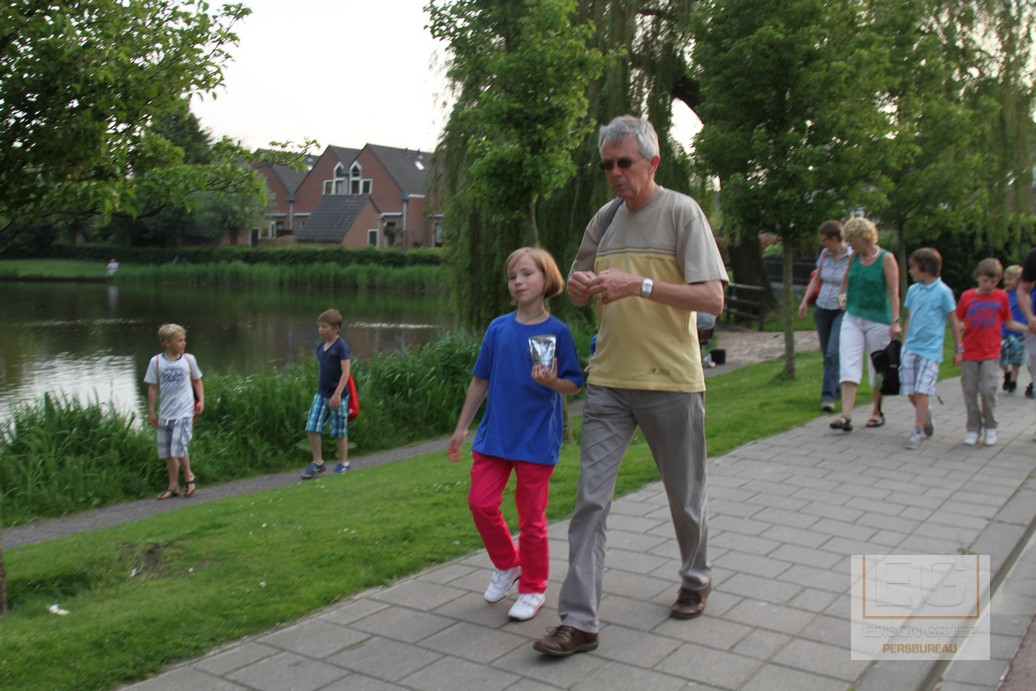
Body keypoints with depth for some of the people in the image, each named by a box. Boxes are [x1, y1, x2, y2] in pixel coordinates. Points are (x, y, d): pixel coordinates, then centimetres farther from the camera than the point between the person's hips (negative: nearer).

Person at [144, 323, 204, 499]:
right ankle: (173, 486, 22)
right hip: (165, 413, 2)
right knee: (167, 452, 9)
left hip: (184, 412, -2)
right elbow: (152, 388, 3)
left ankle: (189, 477, 13)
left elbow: (197, 381, 12)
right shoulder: (156, 362, -1)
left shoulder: (188, 359, 0)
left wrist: (201, 400, 2)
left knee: (179, 448, -13)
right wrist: (151, 412, 3)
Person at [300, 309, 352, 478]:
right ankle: (317, 463, 11)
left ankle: (343, 463, 22)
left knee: (339, 431, 5)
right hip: (321, 394, 6)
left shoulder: (341, 346, -13)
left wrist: (337, 394, -24)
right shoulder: (321, 347, 9)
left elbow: (346, 372, -18)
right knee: (312, 428, -1)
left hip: (337, 396, -6)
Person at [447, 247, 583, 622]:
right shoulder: (498, 328, 2)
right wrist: (461, 429, 12)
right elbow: (481, 380, 9)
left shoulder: (557, 331, -7)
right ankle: (507, 565, 29)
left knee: (531, 516, 5)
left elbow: (574, 385, -4)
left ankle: (533, 588, 23)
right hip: (494, 434, 4)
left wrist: (552, 382, -27)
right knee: (481, 502, 3)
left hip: (537, 439, -4)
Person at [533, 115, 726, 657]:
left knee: (685, 498, 14)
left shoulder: (681, 212, -6)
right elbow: (578, 291, 19)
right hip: (608, 382, 4)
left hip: (671, 382, -4)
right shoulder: (603, 219, 10)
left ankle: (696, 581, 40)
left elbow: (713, 299, -14)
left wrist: (639, 285, -24)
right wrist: (579, 287, -5)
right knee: (590, 499, -3)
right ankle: (579, 621, 3)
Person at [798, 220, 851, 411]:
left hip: (842, 312, -6)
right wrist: (805, 301, 10)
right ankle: (836, 389, 26)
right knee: (827, 354, 11)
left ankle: (828, 396, -16)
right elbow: (815, 280, 15)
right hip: (822, 309, 6)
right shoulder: (825, 254, 5)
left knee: (833, 353, -15)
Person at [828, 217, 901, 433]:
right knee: (848, 365, -8)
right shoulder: (854, 257, 6)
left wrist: (895, 321, -19)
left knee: (878, 368, 8)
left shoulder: (886, 259, -9)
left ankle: (877, 412, 25)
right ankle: (846, 416, -14)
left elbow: (893, 293, -14)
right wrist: (842, 294, 22)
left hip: (878, 320, -4)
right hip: (852, 318, 5)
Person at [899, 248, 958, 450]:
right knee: (909, 391, 5)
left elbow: (953, 321, 0)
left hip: (930, 350, -5)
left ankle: (918, 431, -3)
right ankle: (925, 413, 32)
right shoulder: (913, 290, 9)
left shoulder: (943, 291, -6)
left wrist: (959, 348, 2)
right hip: (910, 348, 5)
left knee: (922, 390, -9)